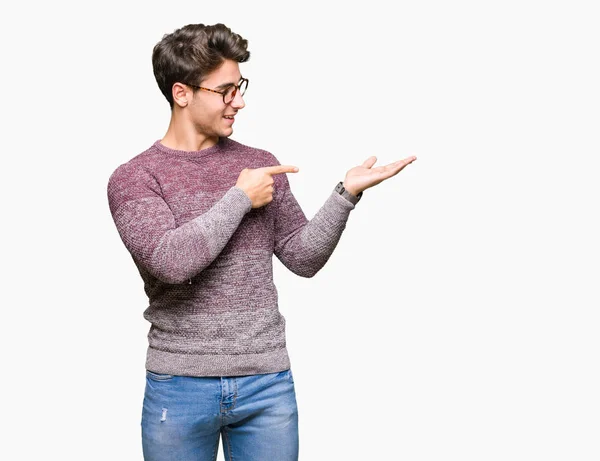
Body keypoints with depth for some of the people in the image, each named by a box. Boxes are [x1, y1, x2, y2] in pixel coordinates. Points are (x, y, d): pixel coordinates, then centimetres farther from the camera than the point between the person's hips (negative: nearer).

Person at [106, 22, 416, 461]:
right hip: (179, 387, -2)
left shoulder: (260, 165, 6)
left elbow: (304, 258, 6)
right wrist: (239, 199, -12)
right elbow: (170, 261, -21)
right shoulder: (133, 178, -4)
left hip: (268, 384, 3)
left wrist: (346, 193, -6)